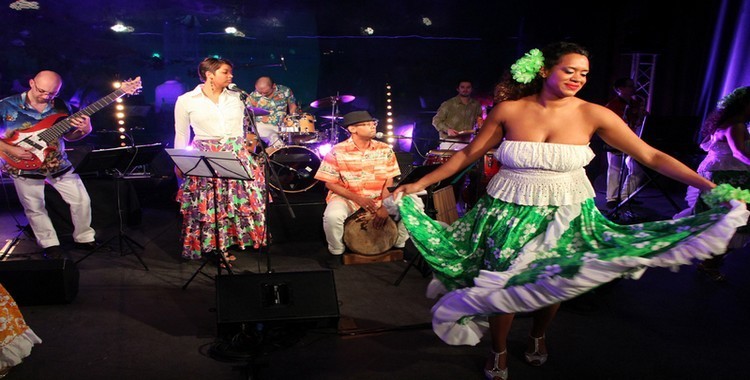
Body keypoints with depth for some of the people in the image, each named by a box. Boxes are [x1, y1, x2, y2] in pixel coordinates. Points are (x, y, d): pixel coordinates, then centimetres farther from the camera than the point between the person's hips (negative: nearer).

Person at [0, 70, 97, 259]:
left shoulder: (60, 106, -4)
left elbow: (68, 136, 3)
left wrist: (84, 130, -17)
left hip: (58, 164, 2)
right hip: (25, 167, -2)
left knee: (81, 200, 1)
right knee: (34, 209, 6)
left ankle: (84, 238, 20)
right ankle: (51, 245, 22)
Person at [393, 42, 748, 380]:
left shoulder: (593, 115, -9)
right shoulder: (509, 110, -9)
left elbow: (651, 156, -8)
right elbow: (469, 153, -1)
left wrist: (710, 187, -14)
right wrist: (419, 184, -3)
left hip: (566, 215, 1)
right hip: (510, 212, -1)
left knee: (555, 286, 15)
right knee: (502, 286, 8)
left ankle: (538, 335, 50)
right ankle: (499, 351, 37)